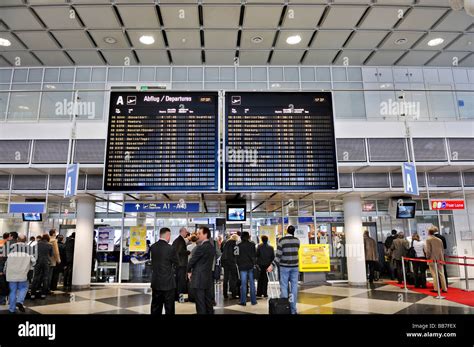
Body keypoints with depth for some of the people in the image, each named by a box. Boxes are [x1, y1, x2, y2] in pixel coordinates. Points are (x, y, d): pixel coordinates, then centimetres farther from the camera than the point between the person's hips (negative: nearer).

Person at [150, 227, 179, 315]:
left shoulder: (152, 247, -1)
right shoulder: (170, 248, -17)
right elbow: (177, 264, -5)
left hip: (155, 282, 5)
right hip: (168, 282, -5)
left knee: (155, 308, 14)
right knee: (169, 308, 6)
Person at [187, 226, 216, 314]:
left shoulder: (201, 247, -18)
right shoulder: (212, 247, 8)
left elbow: (192, 260, -10)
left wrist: (189, 271, 8)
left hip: (199, 279, -8)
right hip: (209, 278, 8)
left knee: (200, 304, 0)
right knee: (208, 302, 13)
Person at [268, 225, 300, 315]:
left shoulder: (281, 240, -11)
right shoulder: (297, 240, 0)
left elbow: (278, 255, -14)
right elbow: (295, 252, 10)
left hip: (284, 266, -3)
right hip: (294, 266, 3)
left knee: (284, 287, 4)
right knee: (294, 287, 7)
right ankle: (293, 310, 11)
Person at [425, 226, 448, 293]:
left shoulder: (428, 239, -10)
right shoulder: (439, 240, 6)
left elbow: (428, 250, -13)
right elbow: (442, 250, 10)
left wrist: (427, 257, -1)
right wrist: (442, 259, 16)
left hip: (432, 259, -5)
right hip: (440, 259, 5)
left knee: (434, 274, 2)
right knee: (441, 274, 10)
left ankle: (436, 288, 6)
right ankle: (444, 288, 12)